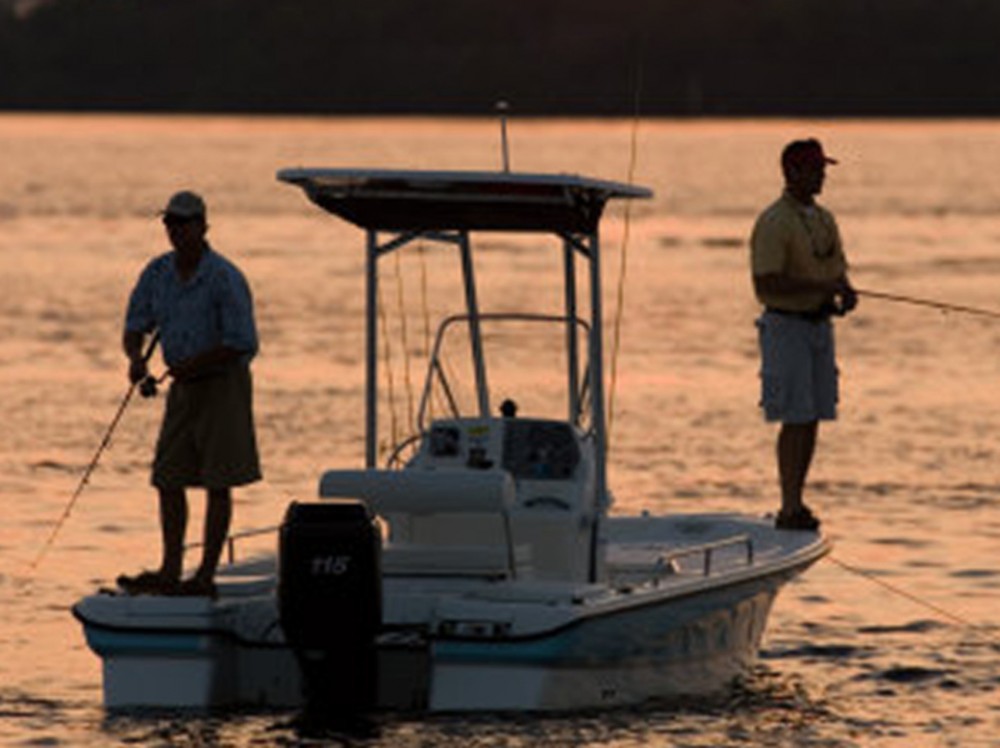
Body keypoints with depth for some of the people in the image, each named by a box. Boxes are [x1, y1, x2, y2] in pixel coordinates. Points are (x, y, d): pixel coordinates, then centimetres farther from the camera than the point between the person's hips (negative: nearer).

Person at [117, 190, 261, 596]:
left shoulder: (224, 278, -17)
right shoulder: (158, 273, 3)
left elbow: (243, 344, -18)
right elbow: (135, 327, 9)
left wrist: (192, 365, -21)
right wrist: (136, 358, -13)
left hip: (223, 383, -7)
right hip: (183, 385, 7)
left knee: (217, 483, -4)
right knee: (168, 479, 5)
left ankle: (206, 575, -2)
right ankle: (170, 571, 11)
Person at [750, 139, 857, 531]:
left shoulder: (823, 219, 13)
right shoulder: (773, 222, -13)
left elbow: (837, 270, 20)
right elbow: (765, 284, -20)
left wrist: (846, 292, -3)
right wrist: (819, 286, -23)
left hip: (819, 325, 8)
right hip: (786, 325, -8)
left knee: (813, 419, 7)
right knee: (796, 420, -11)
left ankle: (797, 503, 13)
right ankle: (790, 509, -8)